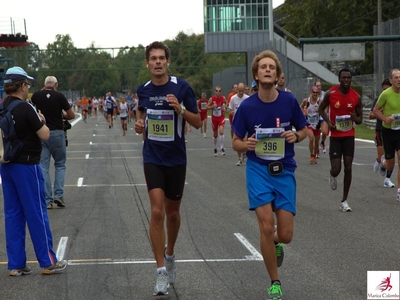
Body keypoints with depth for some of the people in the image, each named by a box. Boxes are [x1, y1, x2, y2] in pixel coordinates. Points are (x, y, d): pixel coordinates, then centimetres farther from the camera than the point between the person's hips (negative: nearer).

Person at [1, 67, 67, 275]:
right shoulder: (25, 109, -16)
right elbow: (45, 135, -14)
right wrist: (42, 121, 5)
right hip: (26, 166, -7)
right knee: (37, 213, 0)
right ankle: (48, 262, 8)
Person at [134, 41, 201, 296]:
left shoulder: (182, 87, -8)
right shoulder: (143, 90, 1)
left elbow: (198, 122, -4)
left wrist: (180, 109, -22)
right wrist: (139, 124, -2)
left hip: (176, 159, 0)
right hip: (152, 158, 1)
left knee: (172, 213, 13)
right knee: (157, 211, -12)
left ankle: (170, 255, 40)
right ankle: (162, 272, -7)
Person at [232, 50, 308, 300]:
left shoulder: (289, 101, -5)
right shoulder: (247, 106, -7)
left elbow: (304, 131, 9)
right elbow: (236, 142, 3)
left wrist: (295, 136, -14)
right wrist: (245, 145, -20)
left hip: (285, 171, 1)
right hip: (258, 169, -1)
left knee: (285, 234, -2)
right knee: (266, 226, -14)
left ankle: (276, 243, 39)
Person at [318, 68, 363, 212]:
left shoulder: (356, 97, -4)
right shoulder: (330, 93, -9)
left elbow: (360, 119, 5)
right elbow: (321, 109, 8)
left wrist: (355, 118, -19)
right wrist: (328, 121, -9)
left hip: (349, 136, 2)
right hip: (335, 136, -1)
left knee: (348, 168, -3)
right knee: (336, 169, -7)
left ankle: (344, 201, 9)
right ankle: (332, 176, 33)